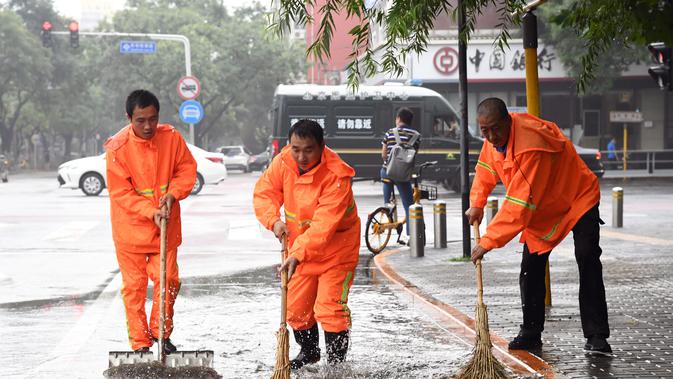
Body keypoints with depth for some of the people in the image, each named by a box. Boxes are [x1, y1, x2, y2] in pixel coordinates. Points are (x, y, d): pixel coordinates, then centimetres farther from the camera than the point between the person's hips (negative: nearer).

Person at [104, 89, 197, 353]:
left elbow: (187, 168, 4)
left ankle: (161, 332, 24)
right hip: (131, 227, -3)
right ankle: (140, 343, 11)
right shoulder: (117, 148, -16)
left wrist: (173, 193, -13)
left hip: (166, 226, 3)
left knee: (168, 279, 4)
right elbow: (120, 192, -14)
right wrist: (150, 212, -22)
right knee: (134, 285, 2)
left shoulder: (171, 137, -6)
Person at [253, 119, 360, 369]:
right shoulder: (283, 163, -13)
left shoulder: (336, 176, -30)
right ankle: (309, 352, 37)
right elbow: (264, 192, 0)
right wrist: (274, 221, -18)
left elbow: (324, 224, -36)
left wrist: (298, 254, -44)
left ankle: (336, 361, 3)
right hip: (299, 246, 6)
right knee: (296, 307, 12)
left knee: (330, 309, -13)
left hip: (335, 248, -6)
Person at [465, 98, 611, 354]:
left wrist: (489, 241, -39)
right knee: (531, 269, 3)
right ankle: (531, 333, 11)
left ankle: (597, 336, -14)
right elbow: (486, 169, 11)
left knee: (588, 263, -16)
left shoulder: (531, 145, -39)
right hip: (541, 209, 8)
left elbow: (520, 203, -41)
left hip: (577, 200, -8)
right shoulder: (496, 136, -12)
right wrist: (477, 204, 1)